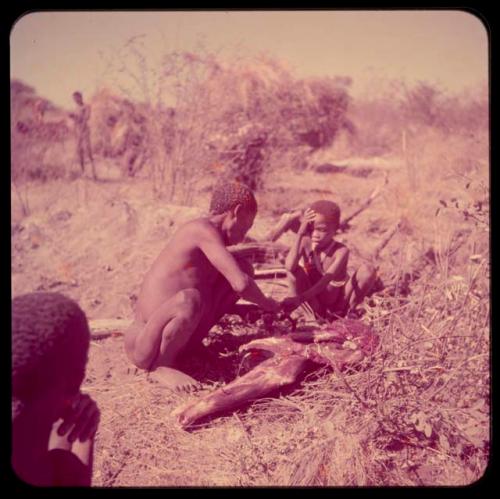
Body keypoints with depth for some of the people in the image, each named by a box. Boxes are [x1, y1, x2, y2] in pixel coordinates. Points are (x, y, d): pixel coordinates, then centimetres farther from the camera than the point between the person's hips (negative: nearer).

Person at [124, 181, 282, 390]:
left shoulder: (205, 234, 12)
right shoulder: (204, 229, -16)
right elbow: (241, 284, -23)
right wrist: (266, 304, -5)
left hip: (179, 341, 9)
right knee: (189, 299, -43)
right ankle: (162, 366, -15)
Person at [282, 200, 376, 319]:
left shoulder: (341, 251, -21)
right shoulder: (305, 243, -14)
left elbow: (327, 280, -33)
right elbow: (289, 267, -32)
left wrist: (300, 298, -46)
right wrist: (300, 233, -34)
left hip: (337, 302, -2)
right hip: (313, 301, 2)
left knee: (367, 270, -24)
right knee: (294, 268, -22)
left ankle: (345, 312, -8)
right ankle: (317, 312, -16)